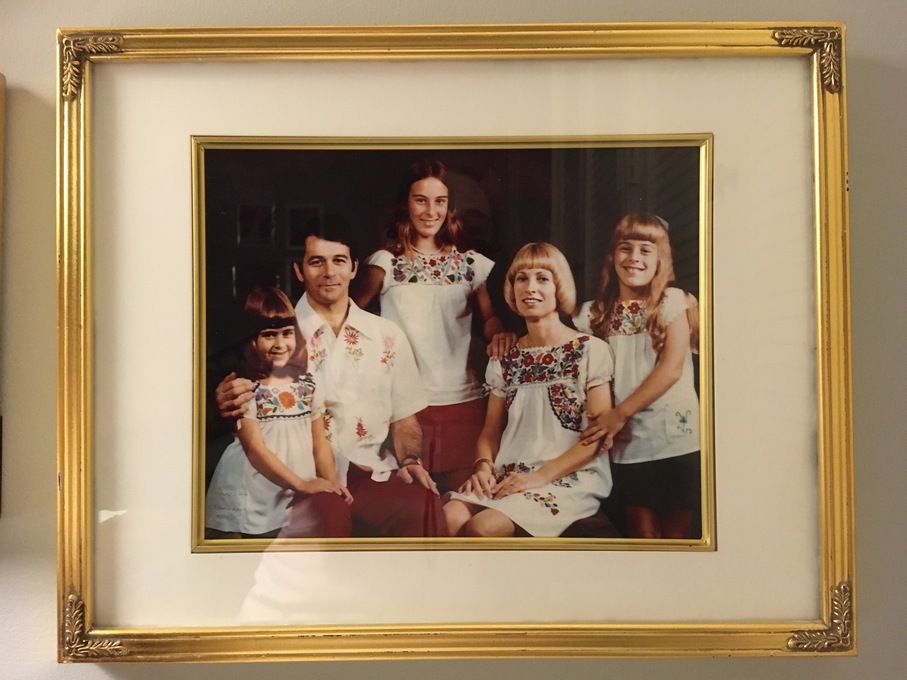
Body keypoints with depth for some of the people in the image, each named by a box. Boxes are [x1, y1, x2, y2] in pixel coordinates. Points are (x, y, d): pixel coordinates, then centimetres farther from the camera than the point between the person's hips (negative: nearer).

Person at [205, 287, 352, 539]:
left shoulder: (308, 386, 6)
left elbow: (319, 441, 7)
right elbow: (255, 449, -14)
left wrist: (332, 481, -7)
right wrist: (301, 483, -18)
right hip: (254, 502, -4)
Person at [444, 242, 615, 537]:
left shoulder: (591, 350, -2)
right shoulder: (505, 358, 13)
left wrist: (540, 476, -15)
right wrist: (483, 466, -6)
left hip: (570, 480, -4)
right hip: (509, 477, 4)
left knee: (482, 528, -30)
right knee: (450, 517, -27)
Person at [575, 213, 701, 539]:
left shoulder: (673, 301, 1)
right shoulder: (594, 313, 8)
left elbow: (672, 368, -8)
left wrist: (620, 413, -13)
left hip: (676, 438, -2)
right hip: (626, 442, 2)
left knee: (676, 533, 5)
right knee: (643, 534, 8)